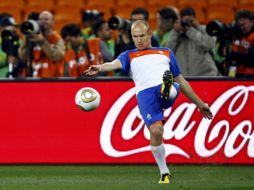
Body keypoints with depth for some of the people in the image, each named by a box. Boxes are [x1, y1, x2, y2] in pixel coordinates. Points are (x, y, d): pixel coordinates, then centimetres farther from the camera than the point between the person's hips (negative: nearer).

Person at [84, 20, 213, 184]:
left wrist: (200, 104, 34)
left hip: (170, 92, 2)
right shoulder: (129, 56, 27)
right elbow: (115, 64, 4)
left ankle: (168, 89, -67)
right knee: (156, 131, -18)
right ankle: (164, 173, -6)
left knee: (174, 88, -34)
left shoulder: (166, 53, 34)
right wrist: (99, 68, -19)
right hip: (145, 93, -2)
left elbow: (181, 81, 36)